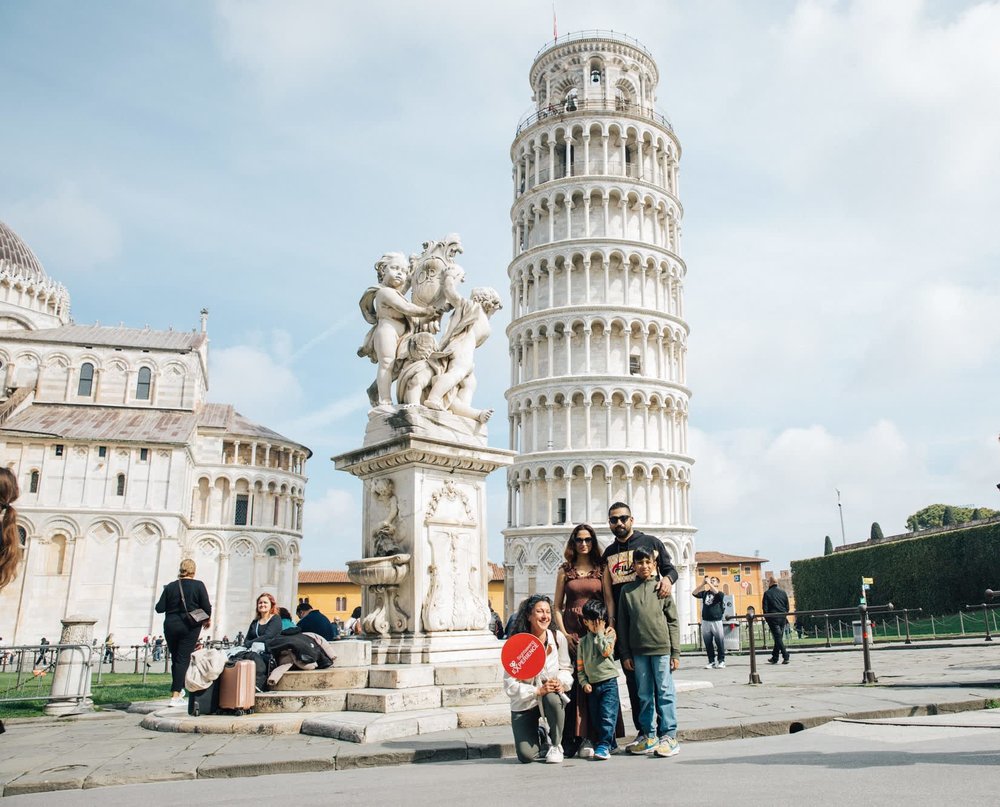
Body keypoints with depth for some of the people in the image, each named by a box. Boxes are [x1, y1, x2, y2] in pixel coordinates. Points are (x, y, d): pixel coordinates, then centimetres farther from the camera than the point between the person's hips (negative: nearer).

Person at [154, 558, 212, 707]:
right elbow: (207, 607, -7)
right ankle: (175, 695, -6)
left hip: (171, 626, 3)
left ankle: (178, 690, 26)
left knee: (175, 658, 17)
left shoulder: (170, 586, 1)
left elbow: (159, 608, 1)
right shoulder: (198, 585, -6)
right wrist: (207, 620, 12)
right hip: (190, 626, -3)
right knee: (183, 659, -1)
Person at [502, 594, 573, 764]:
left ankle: (556, 745, -9)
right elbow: (510, 686, -17)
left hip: (552, 695, 2)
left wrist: (561, 682, -19)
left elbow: (566, 668, 3)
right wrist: (538, 691, -28)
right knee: (527, 756, -16)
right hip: (524, 705, -2)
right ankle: (538, 736, 22)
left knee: (553, 698, -36)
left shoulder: (558, 637, -9)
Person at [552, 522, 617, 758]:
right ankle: (572, 738, 1)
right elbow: (556, 606, 9)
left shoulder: (602, 569, 8)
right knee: (573, 683, -4)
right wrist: (564, 633, -3)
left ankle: (589, 738, -1)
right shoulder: (565, 571, 10)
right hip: (572, 632, 1)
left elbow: (609, 600, 0)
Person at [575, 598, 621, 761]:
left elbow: (606, 651, -16)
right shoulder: (583, 641, 11)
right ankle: (610, 743, 19)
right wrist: (584, 682, -1)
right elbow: (580, 665, 10)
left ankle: (604, 745, -12)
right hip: (592, 684, 4)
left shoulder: (609, 635, 3)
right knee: (595, 718, 7)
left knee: (607, 715, -13)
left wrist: (600, 633, -9)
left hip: (609, 681, -4)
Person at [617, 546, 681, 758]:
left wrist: (675, 652, -1)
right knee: (644, 694, 9)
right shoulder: (627, 590, 7)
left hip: (662, 648, -2)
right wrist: (625, 654, 5)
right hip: (638, 650, 2)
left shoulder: (662, 587, 3)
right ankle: (649, 736, 18)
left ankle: (669, 736, 8)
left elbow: (673, 621, 3)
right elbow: (622, 624, 8)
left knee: (665, 692, 1)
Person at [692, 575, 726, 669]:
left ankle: (721, 661, 7)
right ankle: (711, 661, 11)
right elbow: (694, 593, 0)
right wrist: (702, 584, -4)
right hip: (705, 621, 3)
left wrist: (708, 583, -13)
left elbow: (716, 592, -20)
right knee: (708, 643, 5)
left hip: (716, 621, -3)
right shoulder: (705, 593, 13)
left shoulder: (720, 594, 3)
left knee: (720, 642, -2)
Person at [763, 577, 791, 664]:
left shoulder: (767, 593, -5)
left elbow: (765, 608, -6)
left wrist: (767, 618, 4)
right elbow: (787, 607, 10)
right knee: (779, 638, 12)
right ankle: (774, 658, 19)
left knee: (778, 638, -4)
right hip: (782, 618, 5)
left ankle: (786, 657, -16)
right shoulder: (783, 593, 8)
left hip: (773, 618, -5)